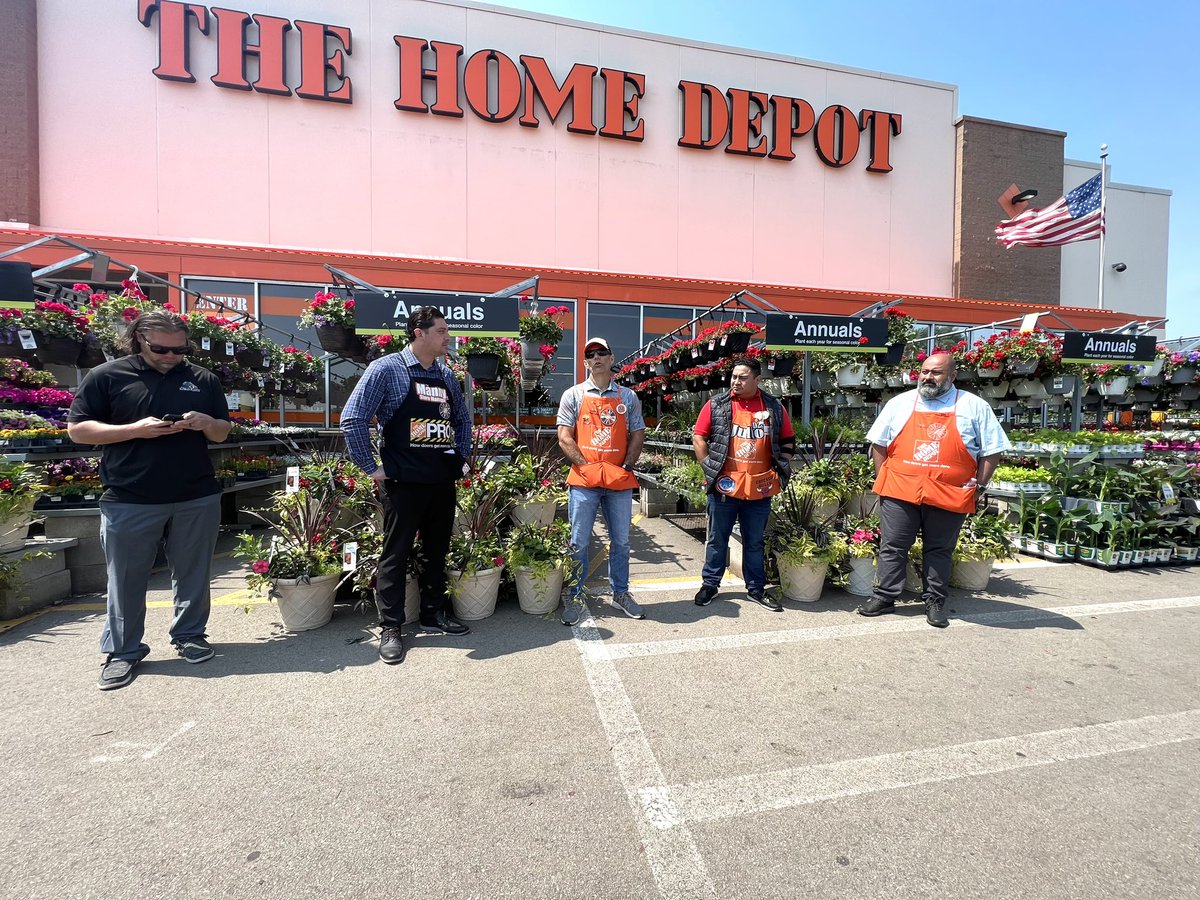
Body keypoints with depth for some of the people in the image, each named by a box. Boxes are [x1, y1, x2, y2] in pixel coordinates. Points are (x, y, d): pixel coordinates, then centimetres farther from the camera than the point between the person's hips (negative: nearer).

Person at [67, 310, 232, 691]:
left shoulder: (203, 379, 7)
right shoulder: (106, 376, 1)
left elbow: (222, 432, 13)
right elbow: (77, 429, -1)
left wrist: (207, 423, -11)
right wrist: (136, 430, -16)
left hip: (198, 498, 2)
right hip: (129, 500, -1)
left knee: (193, 574, 11)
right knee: (126, 578, 9)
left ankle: (190, 636, 28)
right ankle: (122, 651, 25)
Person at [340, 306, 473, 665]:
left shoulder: (447, 376, 11)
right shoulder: (387, 369, -7)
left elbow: (462, 419, 24)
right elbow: (352, 419, -10)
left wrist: (462, 457, 13)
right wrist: (371, 467, -10)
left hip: (443, 482, 6)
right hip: (403, 482, -6)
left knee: (437, 551, 15)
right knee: (396, 554, 5)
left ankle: (435, 613, 32)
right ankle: (390, 628, 18)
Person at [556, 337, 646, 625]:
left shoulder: (628, 397, 11)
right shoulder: (573, 395, 5)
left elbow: (638, 435, 10)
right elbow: (564, 438, -1)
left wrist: (626, 467, -3)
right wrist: (587, 467, -10)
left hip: (620, 481, 2)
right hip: (583, 481, -2)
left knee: (621, 540, 12)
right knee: (578, 542, 3)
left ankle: (620, 592, 29)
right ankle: (575, 598, 17)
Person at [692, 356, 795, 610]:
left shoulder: (774, 408, 4)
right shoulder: (716, 405, -1)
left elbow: (788, 442, 13)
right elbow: (698, 438, 1)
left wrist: (780, 469, 5)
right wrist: (709, 468, -5)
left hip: (759, 490, 2)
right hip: (724, 487, -1)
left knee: (755, 542, 14)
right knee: (718, 540, 11)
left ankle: (756, 588, 28)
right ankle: (710, 584, 26)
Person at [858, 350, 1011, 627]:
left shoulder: (974, 407, 4)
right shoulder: (900, 403, 7)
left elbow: (992, 450, 6)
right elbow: (878, 443, 9)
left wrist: (979, 485, -1)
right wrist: (882, 479, 2)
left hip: (949, 496, 0)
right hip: (899, 490, 1)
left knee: (939, 550, 12)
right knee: (892, 547, 7)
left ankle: (935, 602, 26)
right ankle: (884, 597, 18)